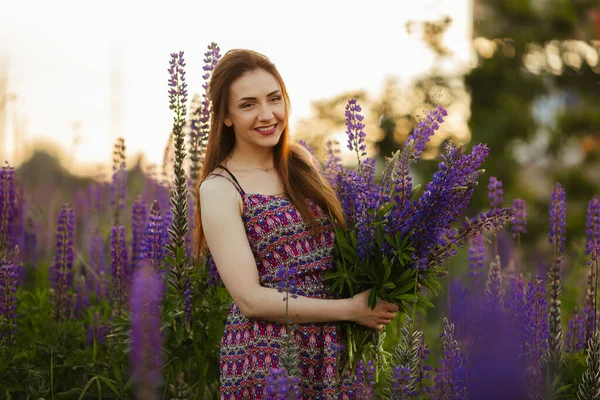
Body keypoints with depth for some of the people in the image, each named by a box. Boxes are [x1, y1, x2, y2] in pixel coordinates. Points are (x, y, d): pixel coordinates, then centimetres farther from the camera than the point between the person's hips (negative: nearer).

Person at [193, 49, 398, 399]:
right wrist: (350, 309, -16)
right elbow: (250, 299, -16)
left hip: (332, 347, 5)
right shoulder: (219, 189, -11)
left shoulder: (301, 161, 6)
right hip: (267, 355, -5)